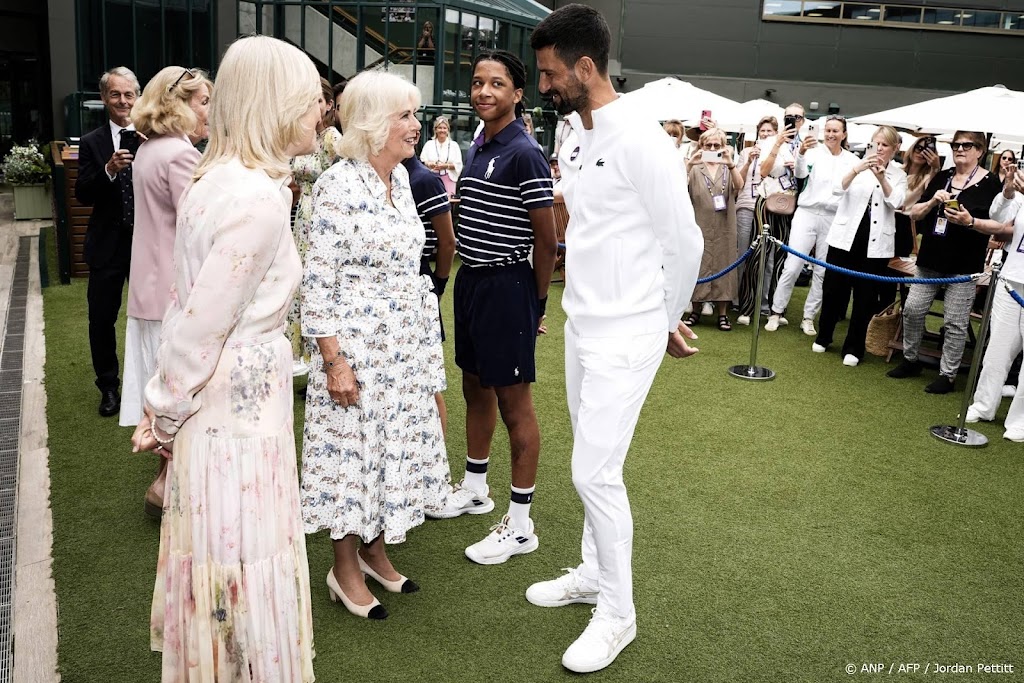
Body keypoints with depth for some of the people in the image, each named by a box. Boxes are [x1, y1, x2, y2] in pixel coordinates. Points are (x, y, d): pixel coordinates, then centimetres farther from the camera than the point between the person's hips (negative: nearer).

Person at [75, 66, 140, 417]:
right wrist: (109, 170, -22)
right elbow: (82, 194, -6)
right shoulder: (92, 143, 1)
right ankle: (109, 387, 25)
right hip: (108, 245, 1)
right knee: (102, 319, 8)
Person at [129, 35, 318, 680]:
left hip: (220, 402, 9)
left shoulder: (218, 180, 8)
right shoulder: (259, 199, -21)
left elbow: (188, 305, 10)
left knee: (220, 571, 23)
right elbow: (201, 325, -20)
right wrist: (164, 420, -7)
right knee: (246, 577, 7)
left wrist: (165, 409, 13)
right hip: (242, 405, -9)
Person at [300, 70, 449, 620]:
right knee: (353, 450, 4)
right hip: (356, 346, -8)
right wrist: (333, 360, -19)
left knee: (395, 446, 16)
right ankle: (345, 569, 23)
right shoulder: (338, 185, -16)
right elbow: (318, 279, -17)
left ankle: (376, 551, 34)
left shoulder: (400, 176, 7)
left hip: (405, 345, 8)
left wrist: (427, 347, 16)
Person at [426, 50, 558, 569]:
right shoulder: (478, 147, 11)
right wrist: (468, 275, 14)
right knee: (475, 388, 20)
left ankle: (520, 525, 11)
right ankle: (474, 489, 38)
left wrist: (537, 303, -9)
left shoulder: (524, 154, -15)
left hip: (507, 286, -9)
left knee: (513, 403, -1)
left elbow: (546, 240, -15)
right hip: (470, 280, 9)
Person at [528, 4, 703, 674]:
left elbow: (685, 241, -13)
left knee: (596, 472, -4)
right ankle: (593, 573, 35)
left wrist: (667, 319, 0)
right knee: (591, 464, 18)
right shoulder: (581, 136, 9)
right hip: (583, 326, 8)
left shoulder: (639, 137, -18)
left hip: (624, 335, -8)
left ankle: (618, 613, 14)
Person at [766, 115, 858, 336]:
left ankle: (808, 317, 18)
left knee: (823, 271, 8)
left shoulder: (852, 161, 6)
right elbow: (801, 173, -22)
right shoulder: (814, 152, -3)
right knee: (791, 267, -3)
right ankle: (776, 312, 10)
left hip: (834, 219, 3)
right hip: (807, 214, -3)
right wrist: (801, 152, -42)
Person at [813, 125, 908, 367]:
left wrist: (882, 177, -23)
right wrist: (857, 169, -28)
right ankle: (823, 337, 23)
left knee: (865, 296, 3)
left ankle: (853, 348, 11)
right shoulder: (856, 163, 4)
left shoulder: (899, 175, 7)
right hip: (845, 237, 0)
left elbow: (895, 202, -10)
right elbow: (838, 188, -12)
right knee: (833, 289, 7)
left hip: (876, 244, 0)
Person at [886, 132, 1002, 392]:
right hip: (931, 258, 5)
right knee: (913, 309, 6)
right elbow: (914, 214, 8)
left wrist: (970, 221, -24)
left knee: (955, 322, 1)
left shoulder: (990, 183, -4)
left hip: (965, 264, -5)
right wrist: (932, 202, -11)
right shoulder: (942, 178, 9)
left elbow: (998, 225, -8)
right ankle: (910, 360, 24)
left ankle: (947, 375, 10)